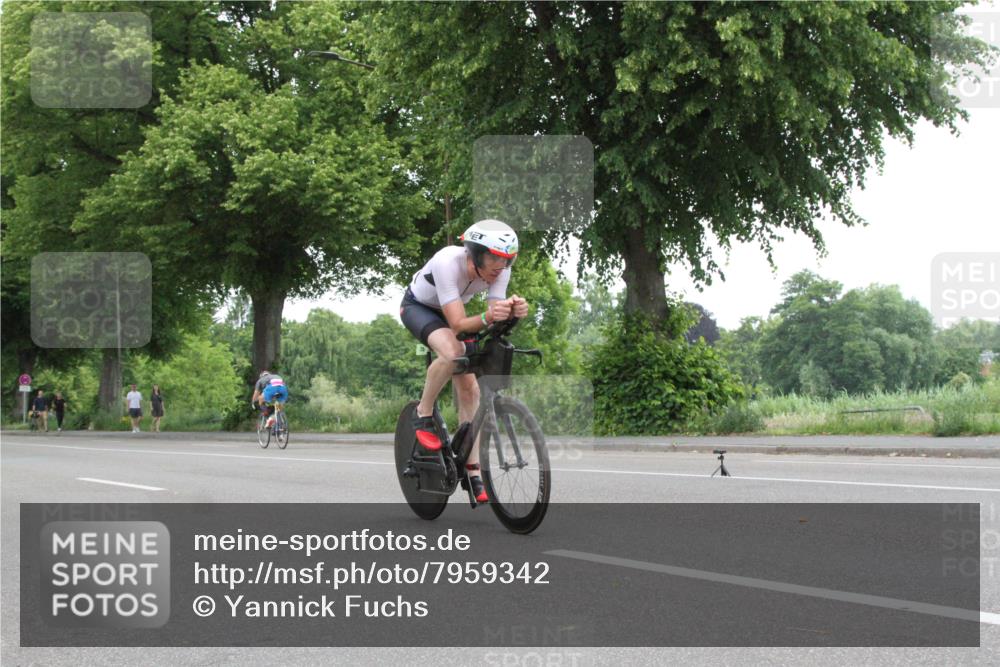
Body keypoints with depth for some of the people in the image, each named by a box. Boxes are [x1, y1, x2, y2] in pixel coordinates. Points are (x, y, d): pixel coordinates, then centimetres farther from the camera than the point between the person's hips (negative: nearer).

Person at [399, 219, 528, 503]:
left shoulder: (500, 271, -24)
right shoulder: (448, 263, -39)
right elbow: (458, 323, -43)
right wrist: (487, 317, -62)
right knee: (452, 352, -36)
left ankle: (472, 471, 2)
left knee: (469, 388, -5)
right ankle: (423, 414, -12)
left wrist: (513, 312, -50)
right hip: (417, 306, -5)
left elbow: (495, 315, -28)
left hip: (448, 312, 5)